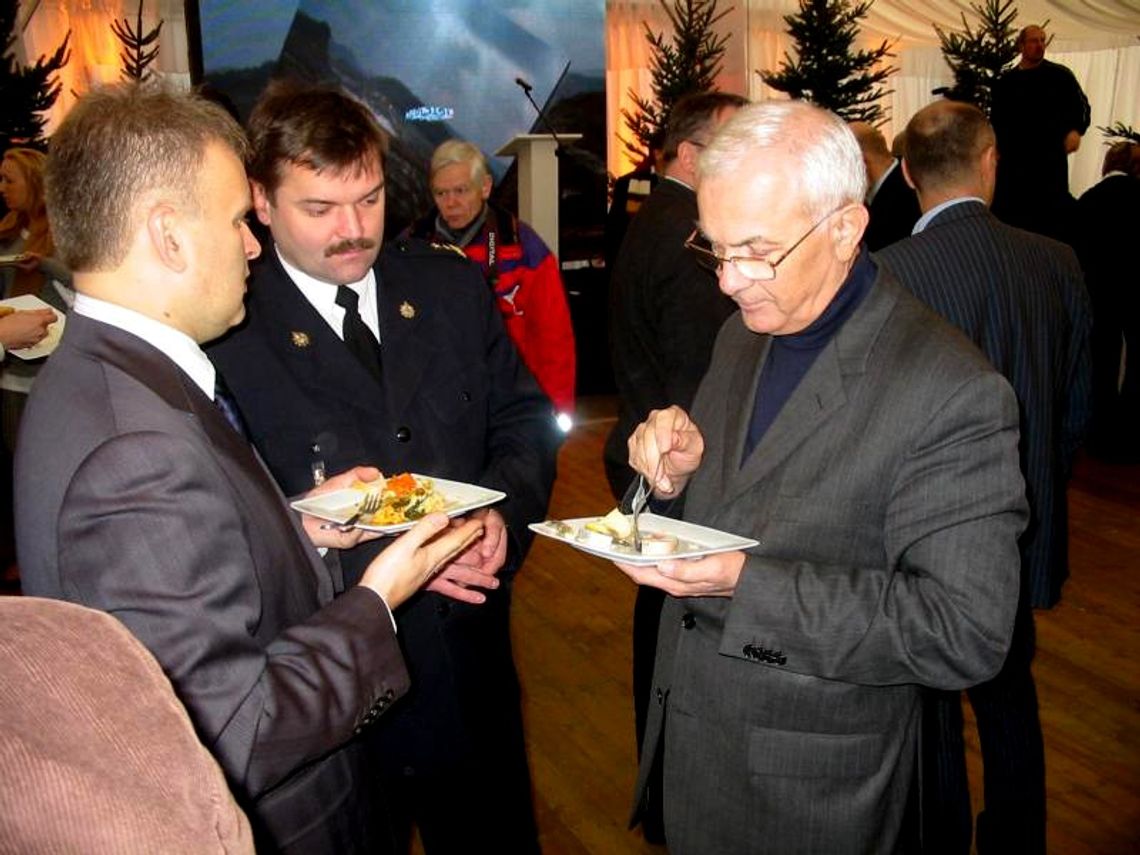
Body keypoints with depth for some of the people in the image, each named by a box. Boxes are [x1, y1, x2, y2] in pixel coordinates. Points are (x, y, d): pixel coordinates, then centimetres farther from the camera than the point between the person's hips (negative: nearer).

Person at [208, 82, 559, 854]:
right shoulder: (222, 331, -14)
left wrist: (504, 510, -14)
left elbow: (524, 418, 6)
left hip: (474, 669, 5)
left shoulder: (451, 284, 2)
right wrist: (379, 557, -24)